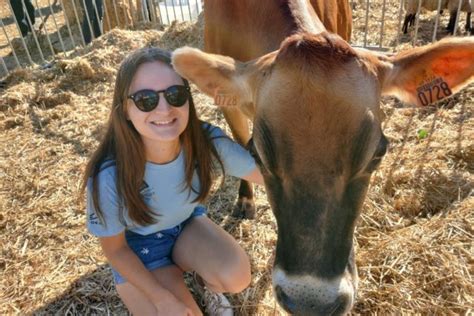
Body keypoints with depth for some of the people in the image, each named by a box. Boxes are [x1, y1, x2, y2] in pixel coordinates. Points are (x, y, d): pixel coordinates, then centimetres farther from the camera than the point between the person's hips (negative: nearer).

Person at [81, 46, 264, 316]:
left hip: (188, 224, 2)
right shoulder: (109, 177, -33)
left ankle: (206, 281, 12)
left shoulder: (208, 142, -27)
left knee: (236, 276, -22)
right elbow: (114, 249, -16)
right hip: (138, 248, -2)